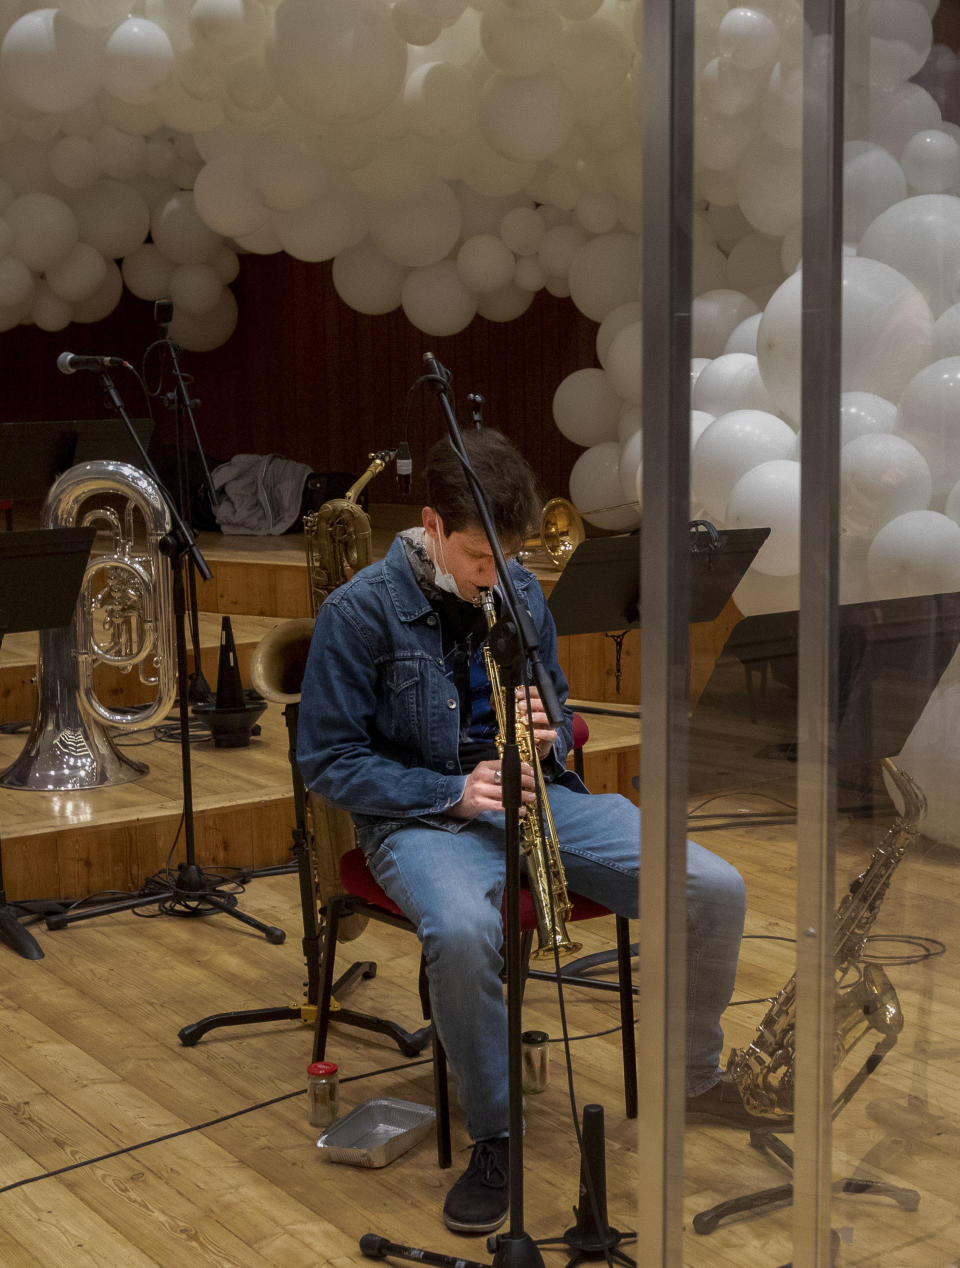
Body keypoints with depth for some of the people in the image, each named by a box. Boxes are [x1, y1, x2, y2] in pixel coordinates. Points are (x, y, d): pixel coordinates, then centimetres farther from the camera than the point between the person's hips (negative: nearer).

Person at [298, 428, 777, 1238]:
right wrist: (451, 794, -19)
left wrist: (548, 737, -7)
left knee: (714, 889, -13)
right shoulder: (360, 612, -9)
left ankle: (693, 1076, 14)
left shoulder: (522, 593, 7)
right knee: (462, 930, -41)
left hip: (535, 797, 5)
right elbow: (328, 760, -8)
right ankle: (495, 1138, -15)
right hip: (424, 816, -5)